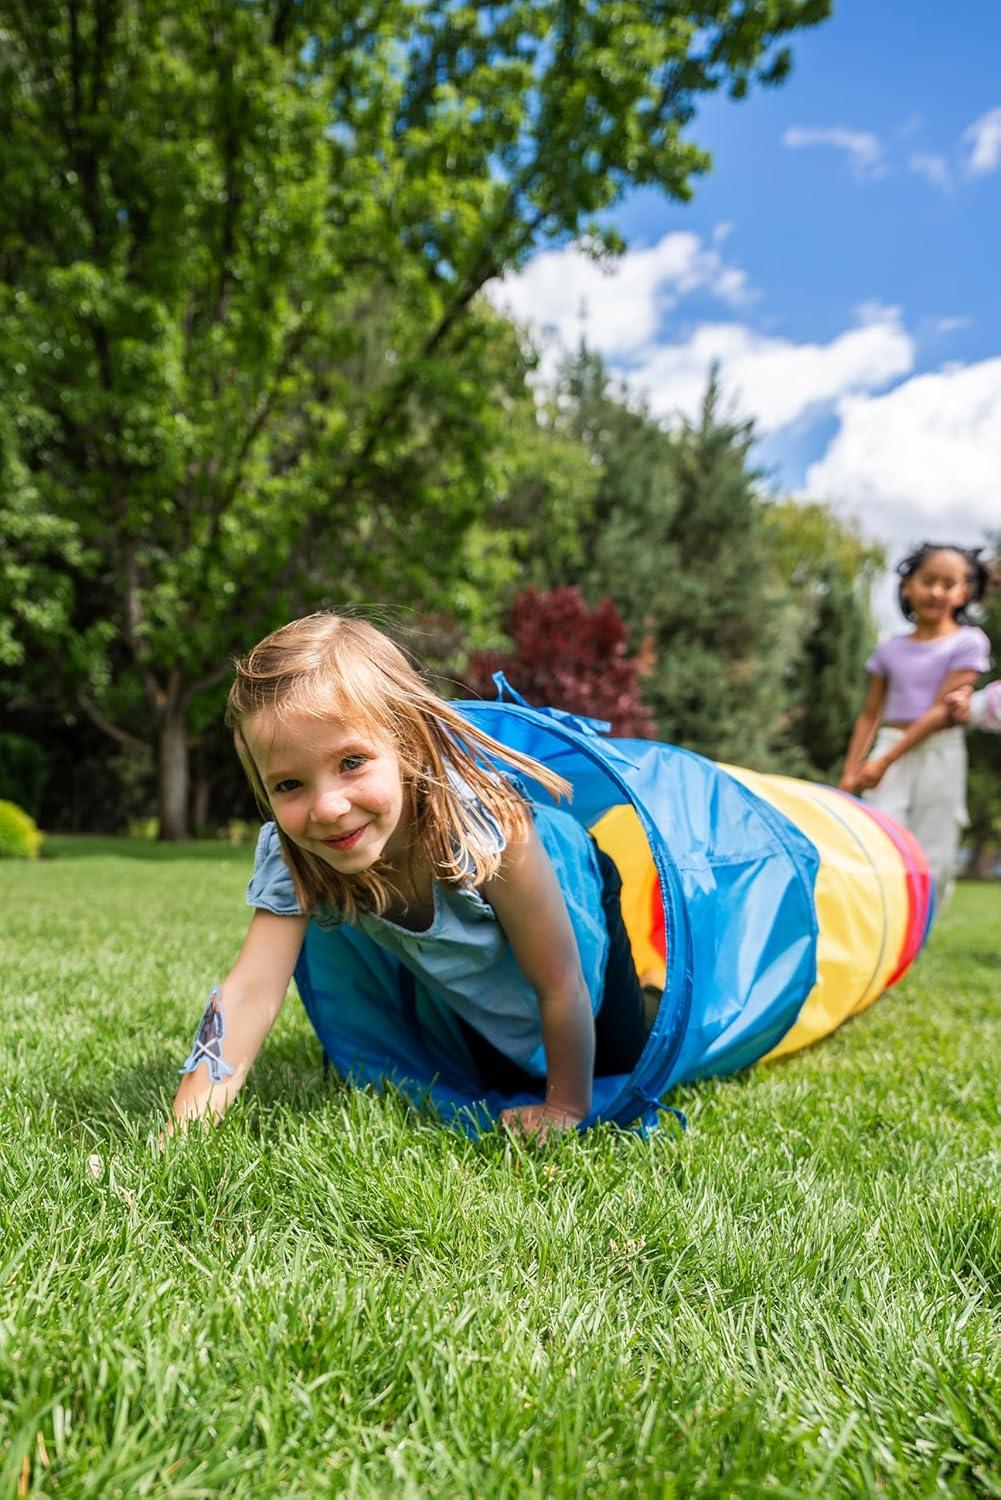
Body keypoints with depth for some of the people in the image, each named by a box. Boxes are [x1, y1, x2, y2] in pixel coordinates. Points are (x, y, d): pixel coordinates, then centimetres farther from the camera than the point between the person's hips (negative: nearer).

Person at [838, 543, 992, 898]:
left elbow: (941, 711, -10)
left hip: (939, 755, -2)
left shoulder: (968, 642, -2)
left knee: (931, 860, 0)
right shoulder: (890, 649, 9)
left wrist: (884, 761, -15)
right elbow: (870, 714, 11)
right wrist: (849, 773, 4)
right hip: (889, 752, 2)